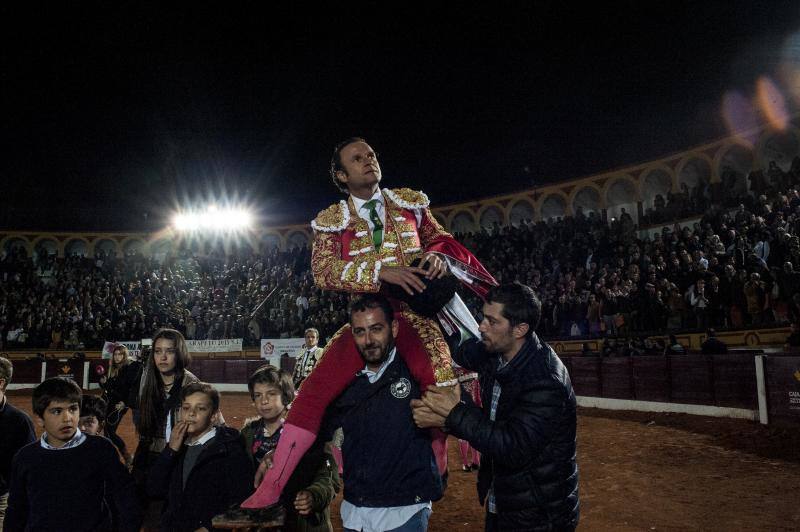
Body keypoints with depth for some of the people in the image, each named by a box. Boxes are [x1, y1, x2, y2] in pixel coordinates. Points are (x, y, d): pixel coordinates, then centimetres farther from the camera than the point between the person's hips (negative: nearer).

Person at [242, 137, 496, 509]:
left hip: (416, 312, 1)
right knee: (316, 388, -11)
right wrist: (382, 271, -22)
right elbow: (323, 270, -9)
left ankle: (436, 479, 10)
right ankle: (271, 487, 0)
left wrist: (438, 255, -9)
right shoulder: (332, 221, 5)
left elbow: (440, 237, 18)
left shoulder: (410, 202, 12)